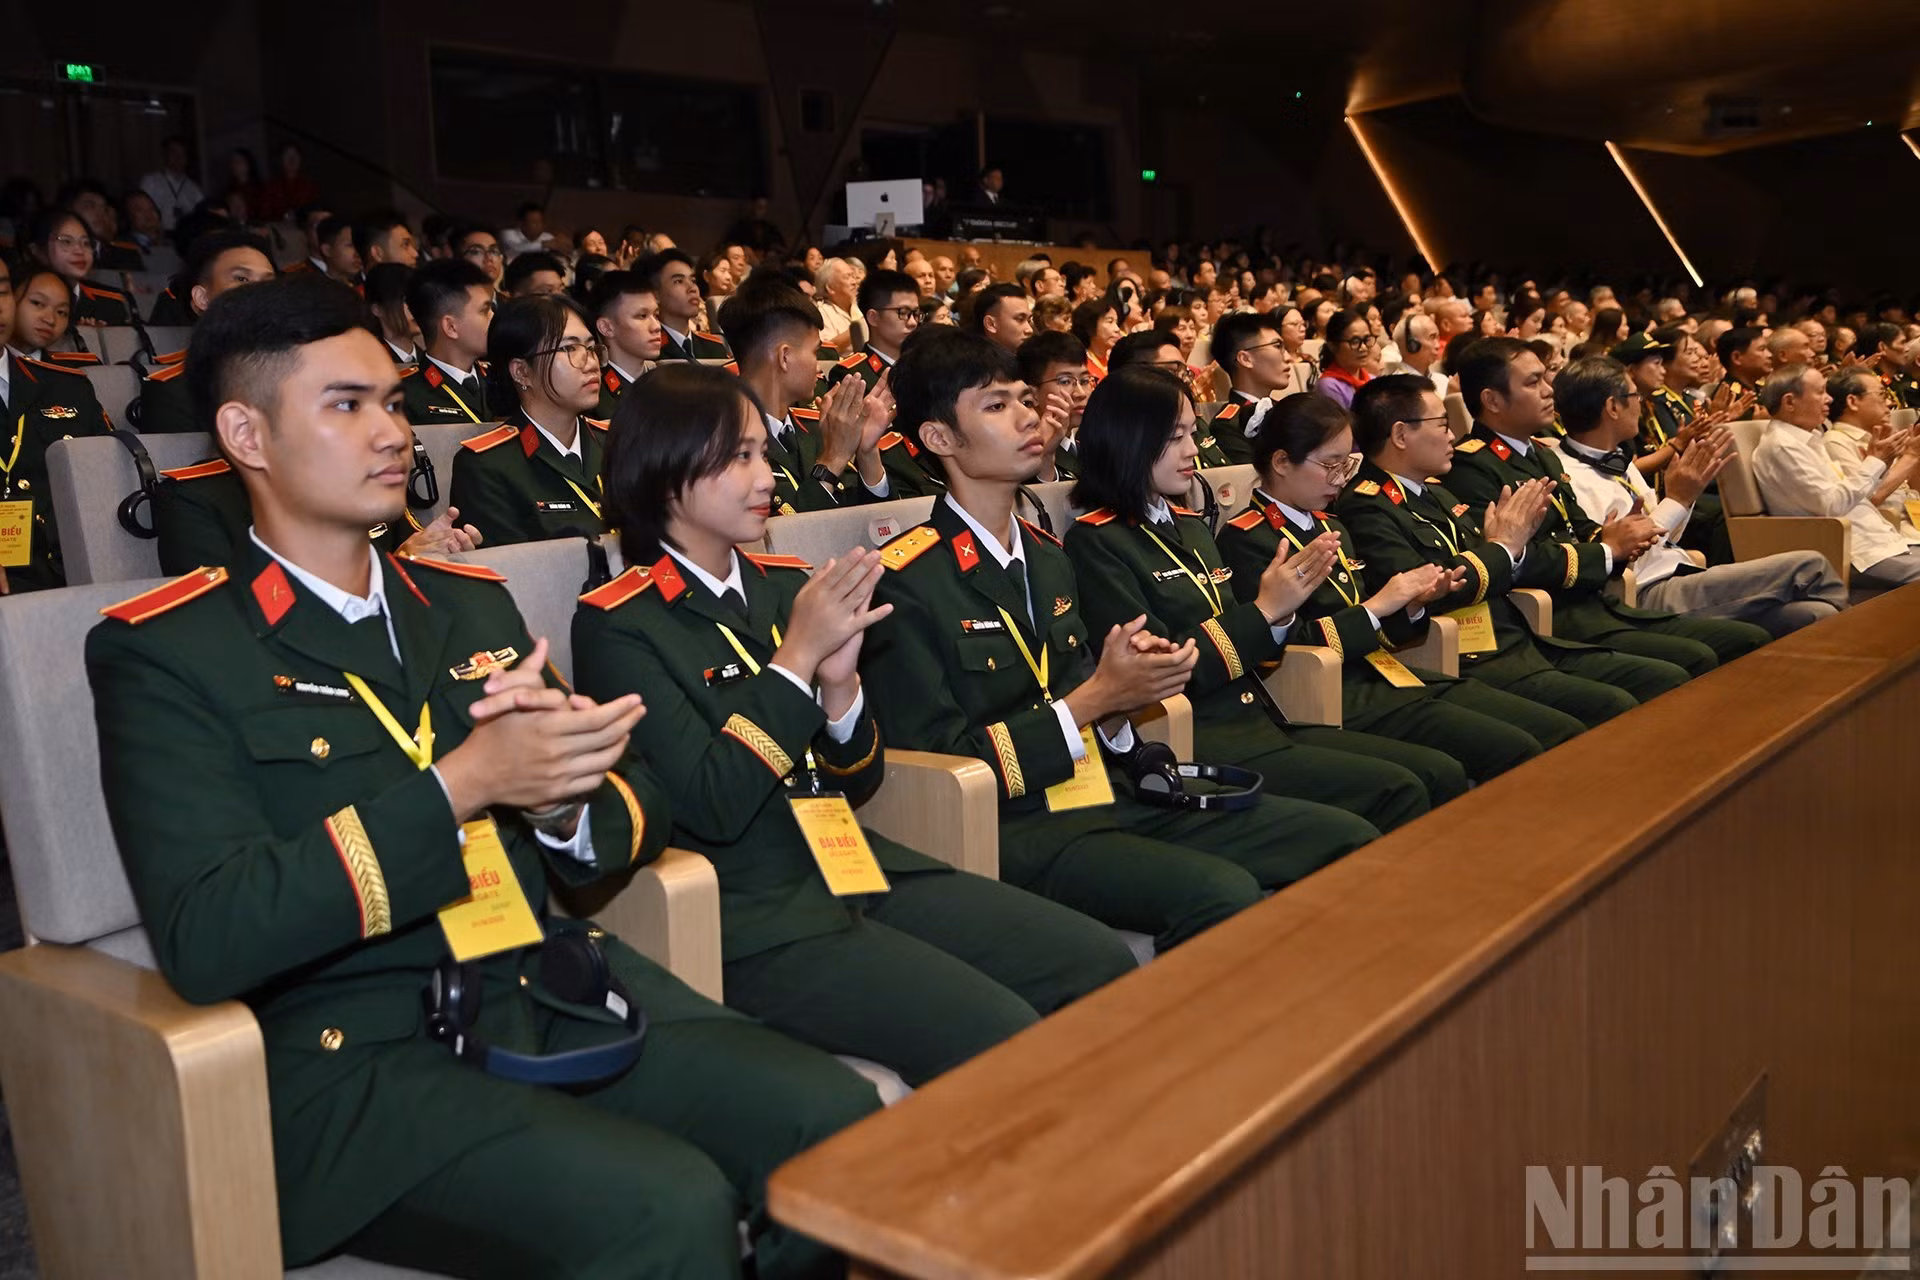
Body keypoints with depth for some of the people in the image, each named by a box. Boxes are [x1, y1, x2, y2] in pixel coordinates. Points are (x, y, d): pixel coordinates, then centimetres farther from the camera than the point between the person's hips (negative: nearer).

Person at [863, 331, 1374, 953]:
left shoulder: (1048, 558, 17)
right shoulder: (905, 581, -9)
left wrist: (1124, 694, -3)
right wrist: (1095, 697, -14)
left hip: (1111, 795, 8)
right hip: (1011, 829, -8)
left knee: (1347, 838, -4)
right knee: (1221, 894, -31)